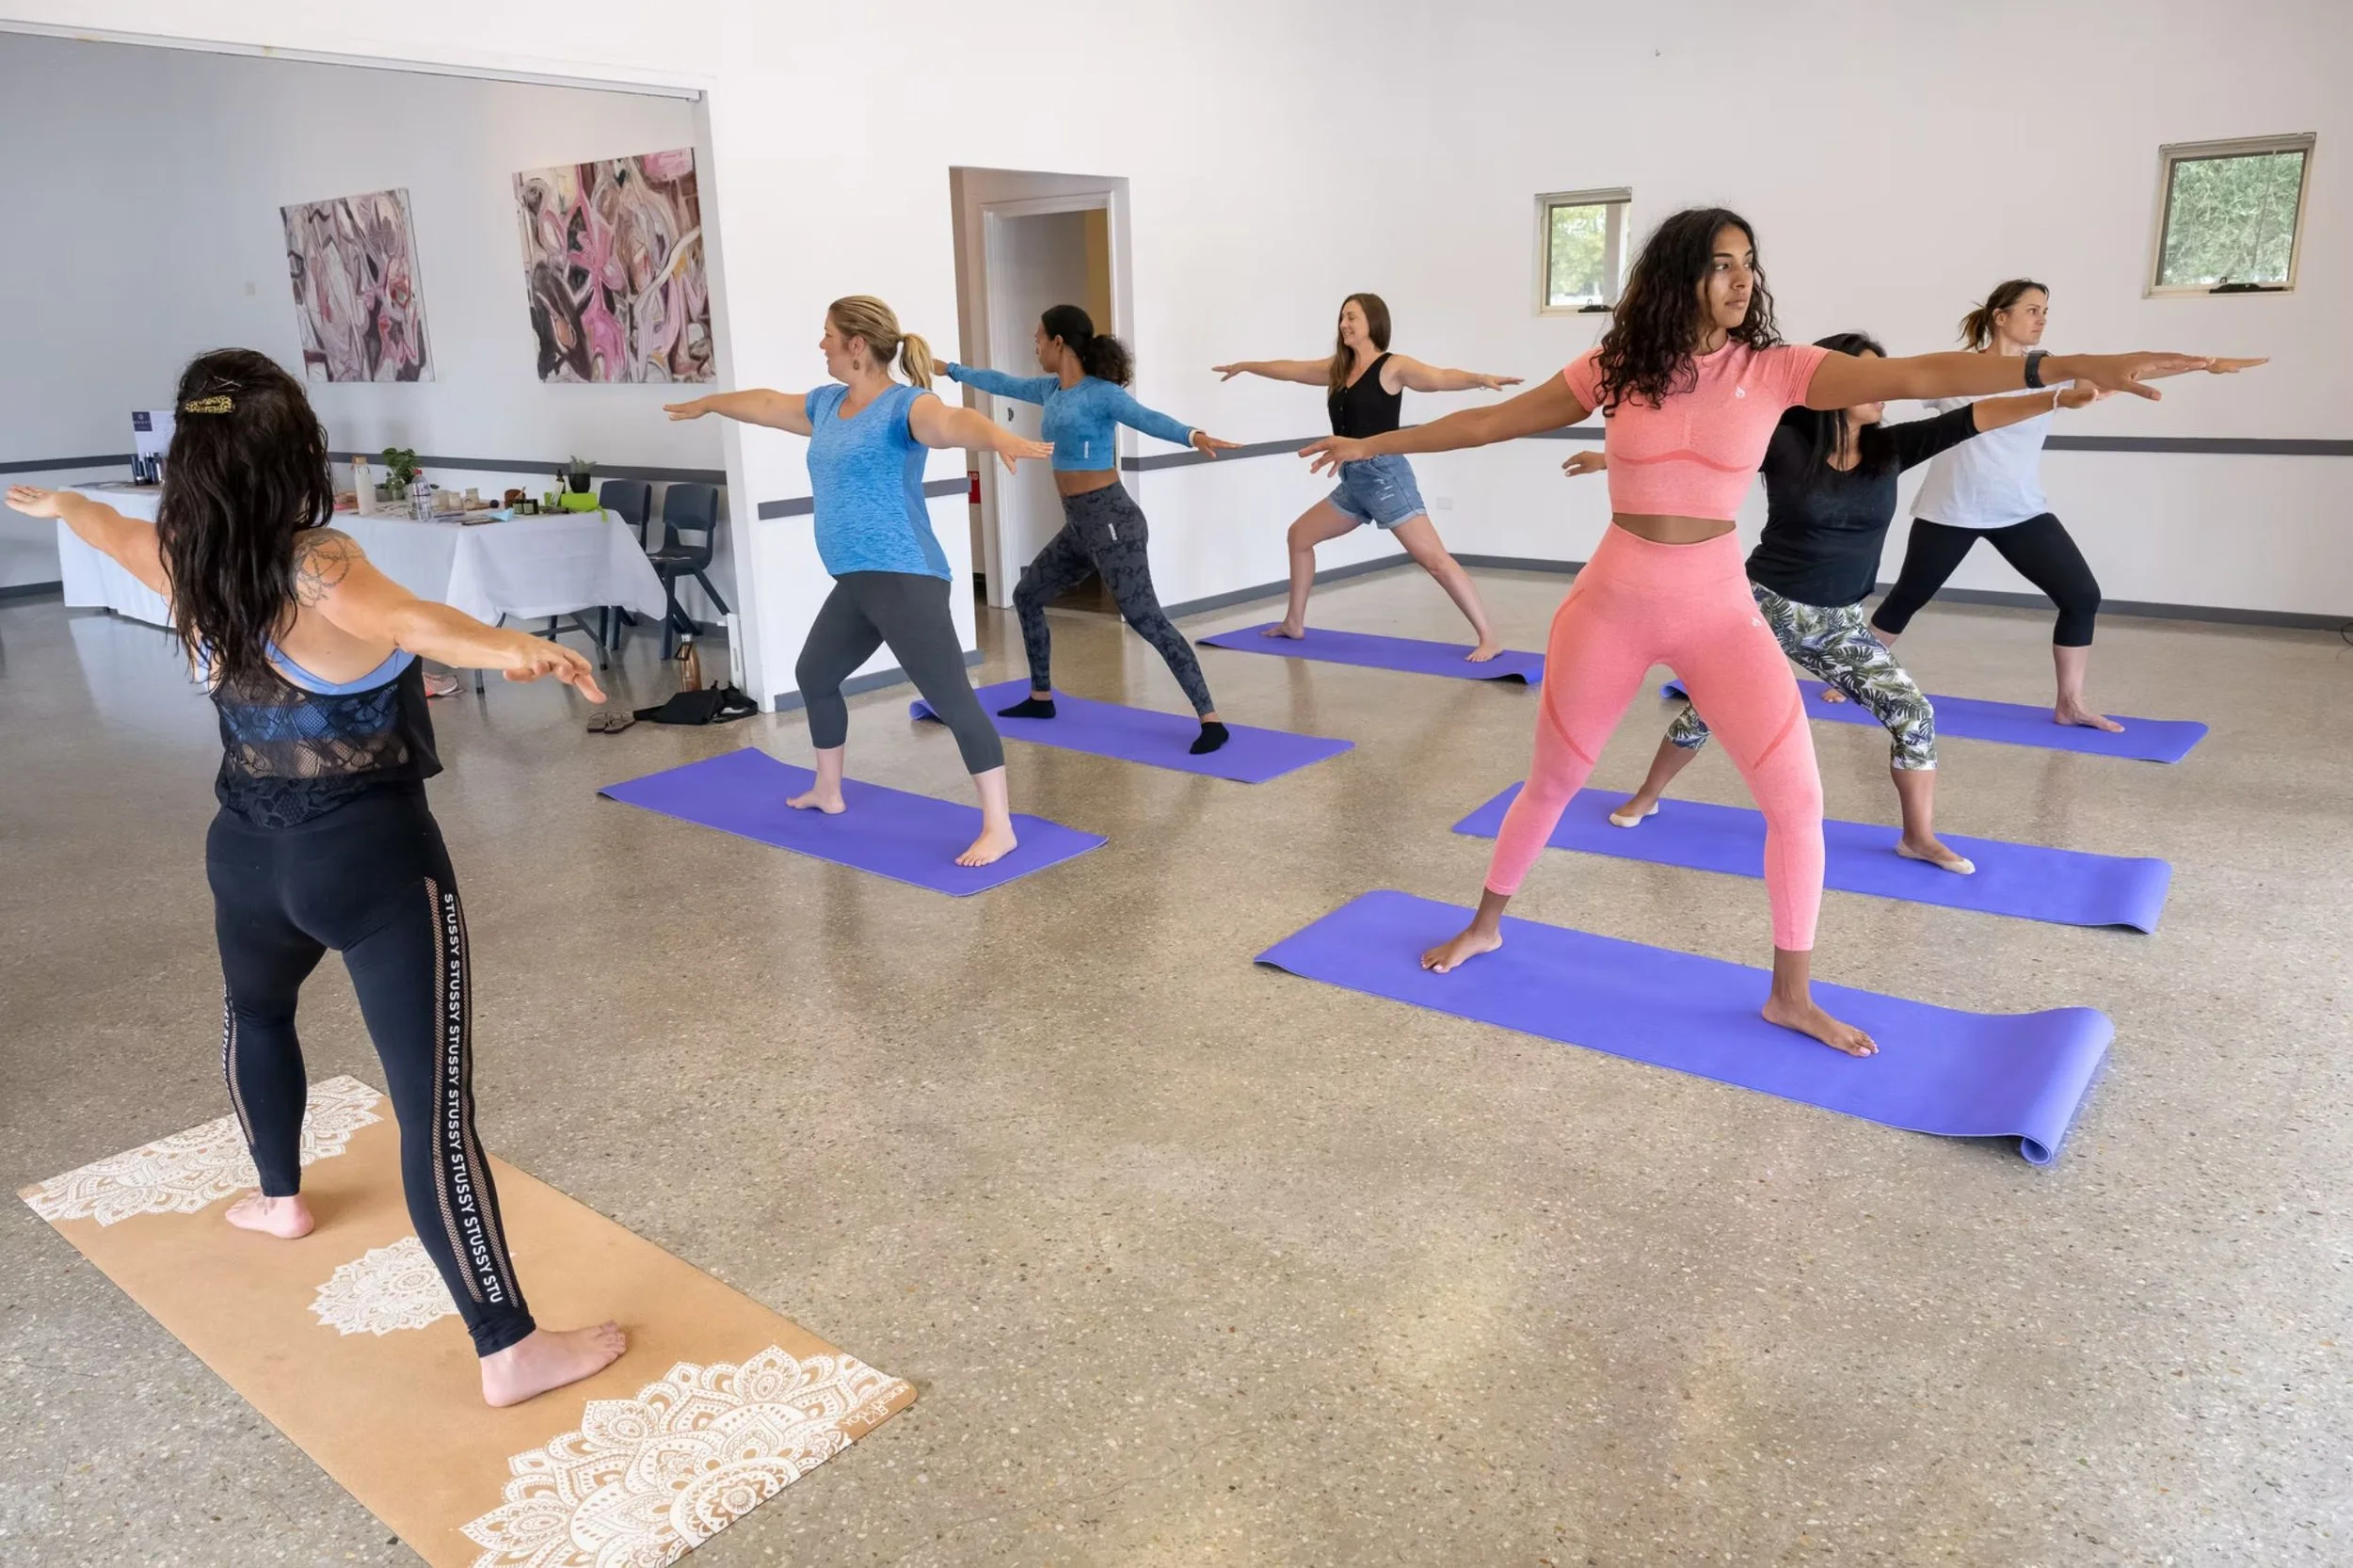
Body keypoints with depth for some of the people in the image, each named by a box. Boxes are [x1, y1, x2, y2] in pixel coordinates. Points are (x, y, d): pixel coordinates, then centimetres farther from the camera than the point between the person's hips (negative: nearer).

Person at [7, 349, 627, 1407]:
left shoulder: (184, 565, 2)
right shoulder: (319, 571, -19)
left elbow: (118, 532, 26)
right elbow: (405, 621, -42)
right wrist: (504, 648, -63)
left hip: (249, 851, 8)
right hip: (374, 859, -7)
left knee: (253, 1012, 38)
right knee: (435, 1108, -9)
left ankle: (279, 1198, 57)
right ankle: (511, 1351, -6)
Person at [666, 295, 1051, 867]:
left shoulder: (904, 405, -12)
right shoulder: (827, 404, 15)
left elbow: (953, 420, -33)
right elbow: (767, 403, 33)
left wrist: (1000, 438, -56)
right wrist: (706, 404, 49)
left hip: (904, 580, -10)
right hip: (855, 584, 10)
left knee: (951, 698, -12)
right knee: (814, 675, 24)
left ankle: (999, 828, -9)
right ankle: (828, 792, 44)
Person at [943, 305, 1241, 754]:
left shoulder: (1101, 393, -14)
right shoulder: (1052, 390, 11)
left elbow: (1147, 418, -30)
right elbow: (1003, 384, 28)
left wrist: (1192, 436, -50)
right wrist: (950, 369, 40)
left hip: (1111, 520, -9)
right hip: (1078, 525, 10)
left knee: (1146, 619, -16)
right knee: (1027, 596, 21)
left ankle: (1210, 721, -17)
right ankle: (1040, 698, 36)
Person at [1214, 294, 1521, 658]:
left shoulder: (1393, 367, -8)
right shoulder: (1338, 369, 14)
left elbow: (1440, 378, -24)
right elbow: (1290, 369, 27)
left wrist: (1482, 379, -43)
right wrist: (1245, 366, 39)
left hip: (1384, 475, -9)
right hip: (1353, 480, 9)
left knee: (1434, 559, -16)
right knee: (1300, 535, 19)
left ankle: (1488, 639, -15)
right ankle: (1294, 623, 33)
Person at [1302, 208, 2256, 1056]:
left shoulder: (1775, 369, -4)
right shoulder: (1614, 369, -2)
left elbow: (1918, 377, -13)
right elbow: (1493, 420, 5)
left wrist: (2077, 368, -23)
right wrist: (1373, 444, 7)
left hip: (1719, 611, 1)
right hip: (1612, 603, 0)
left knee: (1796, 799, -6)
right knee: (1552, 783, 11)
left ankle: (1790, 994, 12)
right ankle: (1484, 926, 35)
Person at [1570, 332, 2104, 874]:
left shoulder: (1891, 447, -3)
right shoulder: (1784, 442, -13)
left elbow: (1975, 417, -9)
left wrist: (2060, 397, -19)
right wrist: (1614, 458, -16)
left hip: (1839, 624, 4)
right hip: (1767, 606, -3)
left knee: (1914, 714, -5)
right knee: (1708, 710, 7)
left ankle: (1919, 837, 10)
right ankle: (1645, 799, 30)